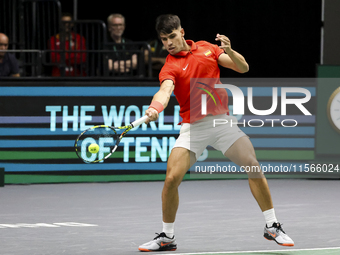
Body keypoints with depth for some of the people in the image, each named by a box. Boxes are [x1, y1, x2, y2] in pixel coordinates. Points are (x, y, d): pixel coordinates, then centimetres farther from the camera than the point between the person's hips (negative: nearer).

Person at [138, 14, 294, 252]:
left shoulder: (207, 48, 6)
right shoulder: (170, 67, -5)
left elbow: (243, 67, 4)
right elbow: (165, 91, -25)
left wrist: (229, 50, -16)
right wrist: (154, 108, -48)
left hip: (222, 121, 2)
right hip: (193, 127, -2)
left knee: (254, 167, -8)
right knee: (171, 178, -14)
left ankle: (272, 226, 8)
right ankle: (167, 237, 4)